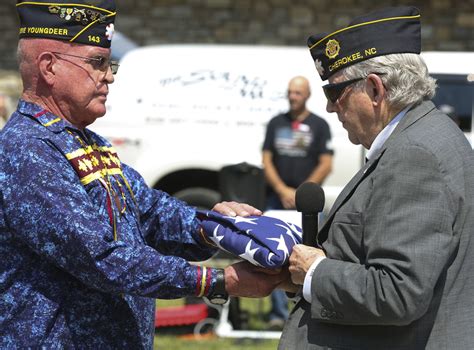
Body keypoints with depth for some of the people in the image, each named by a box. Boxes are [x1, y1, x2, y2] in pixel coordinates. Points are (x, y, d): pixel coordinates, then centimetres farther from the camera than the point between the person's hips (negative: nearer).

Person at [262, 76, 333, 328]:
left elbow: (325, 165, -2)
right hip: (277, 200, 2)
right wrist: (283, 190, -6)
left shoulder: (318, 125, 4)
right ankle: (278, 312, 0)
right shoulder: (276, 123, 12)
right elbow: (266, 160, 8)